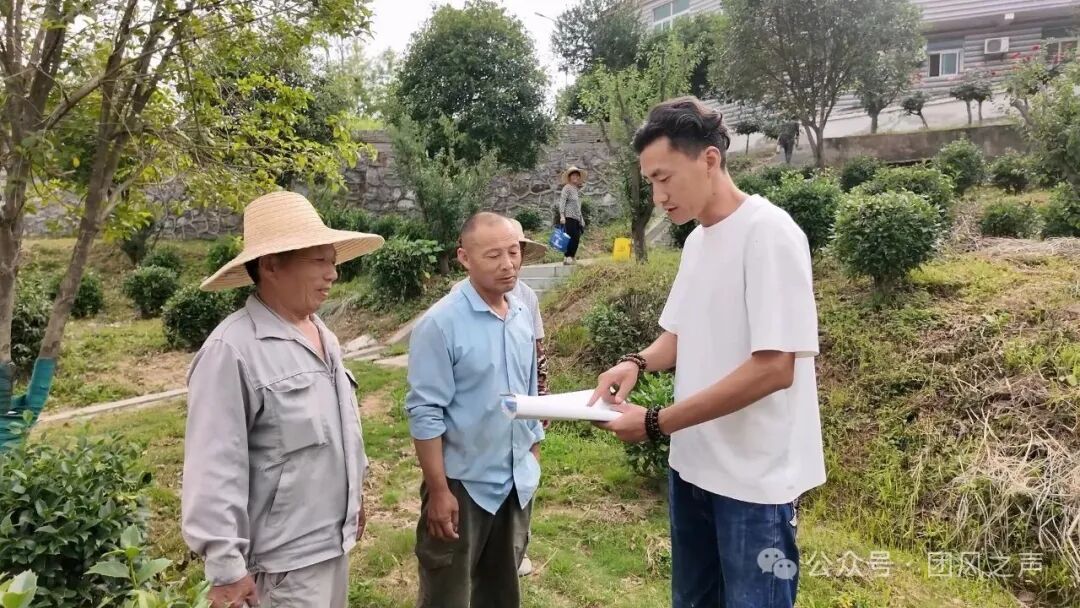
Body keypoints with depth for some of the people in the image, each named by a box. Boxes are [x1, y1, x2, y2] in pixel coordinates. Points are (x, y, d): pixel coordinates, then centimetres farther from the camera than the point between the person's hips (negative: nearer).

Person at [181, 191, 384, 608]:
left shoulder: (322, 334, 6)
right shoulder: (233, 350, -21)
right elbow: (214, 469, -21)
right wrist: (226, 567, -19)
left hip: (335, 539, 8)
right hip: (285, 559, -8)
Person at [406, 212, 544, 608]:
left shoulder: (523, 315, 2)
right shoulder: (441, 323, -18)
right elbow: (425, 413, -18)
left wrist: (534, 458, 13)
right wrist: (438, 490, -18)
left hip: (517, 481, 6)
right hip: (463, 483, -6)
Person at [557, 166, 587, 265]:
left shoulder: (578, 190, 20)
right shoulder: (567, 188, -3)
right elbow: (562, 202, -11)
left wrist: (582, 219, 21)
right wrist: (562, 216, -20)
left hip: (577, 218, 8)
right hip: (569, 217, -8)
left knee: (577, 239, 4)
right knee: (573, 237, -14)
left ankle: (571, 257, 10)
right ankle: (568, 257, -7)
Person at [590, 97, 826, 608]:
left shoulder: (769, 233, -19)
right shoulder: (697, 239, 8)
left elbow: (773, 368, -25)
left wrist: (655, 423, -22)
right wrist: (636, 363, -4)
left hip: (755, 477, -8)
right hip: (693, 464, 8)